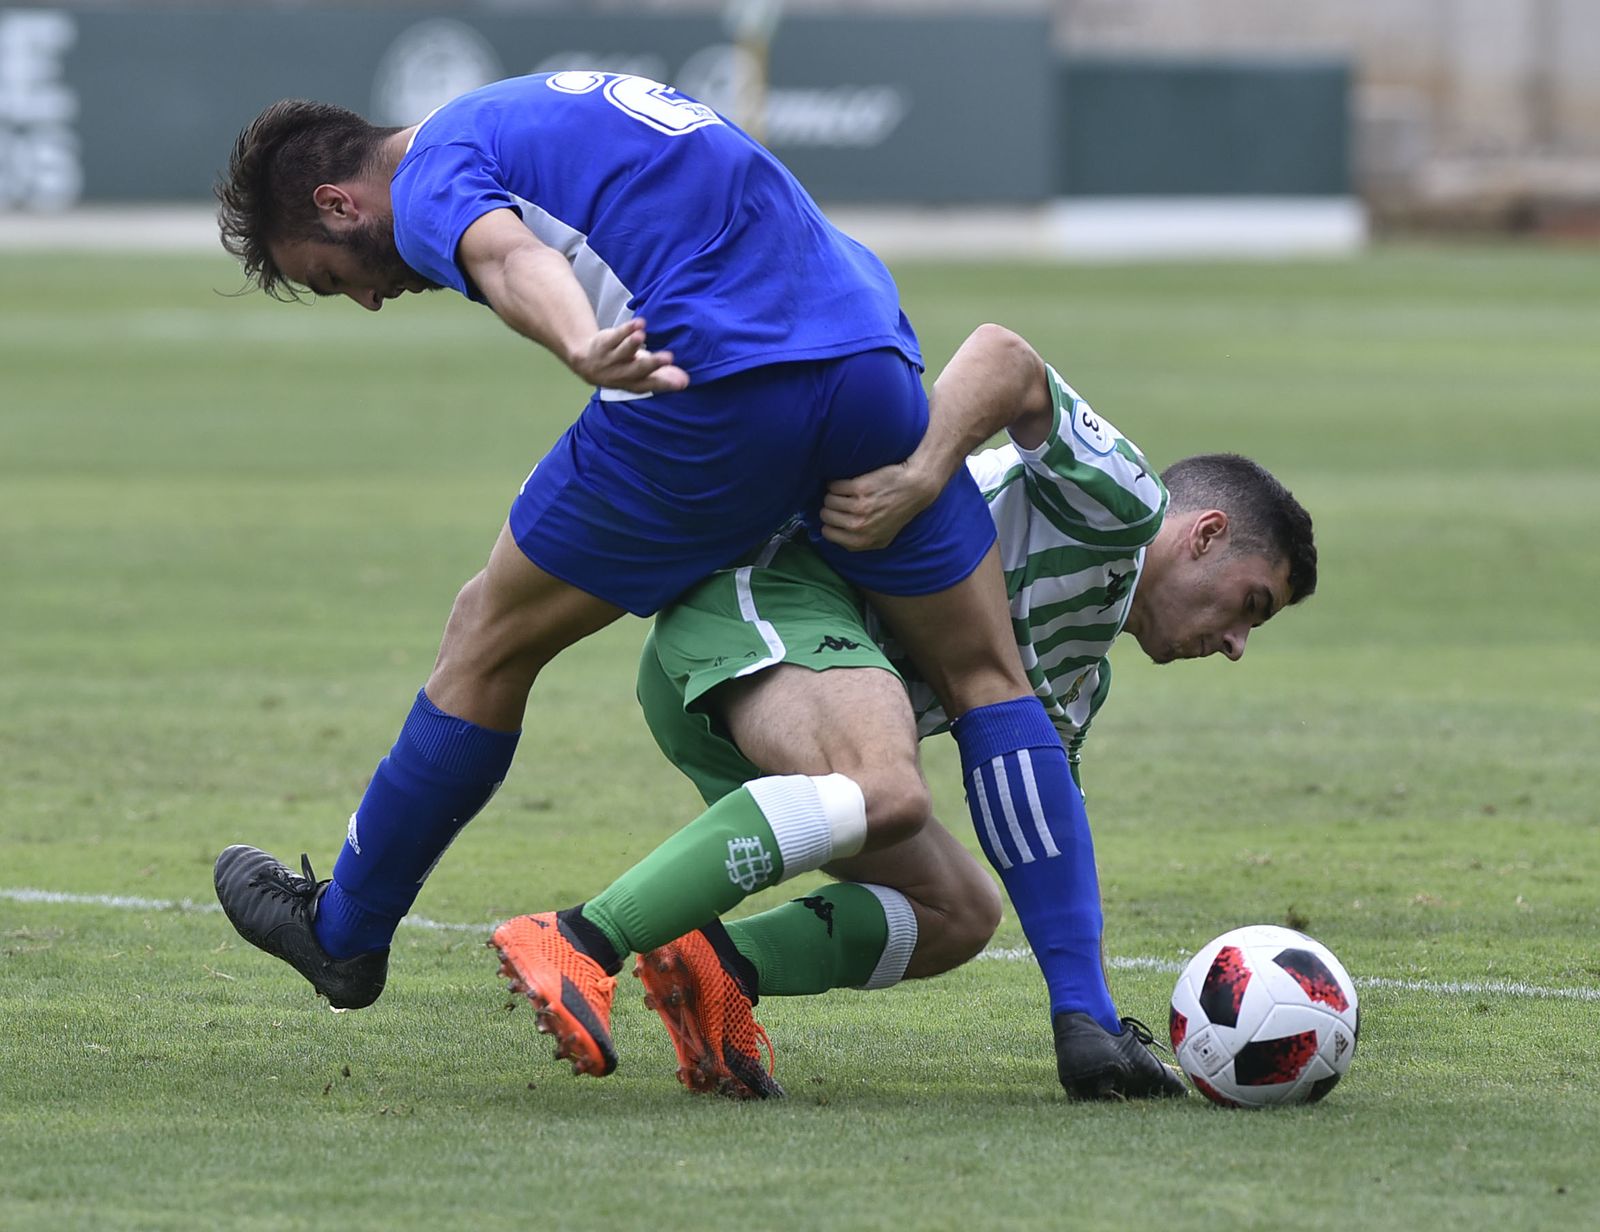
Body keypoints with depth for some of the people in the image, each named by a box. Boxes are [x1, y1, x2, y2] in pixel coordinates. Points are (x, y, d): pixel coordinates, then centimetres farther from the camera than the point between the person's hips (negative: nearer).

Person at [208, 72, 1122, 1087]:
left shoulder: (431, 181, 6)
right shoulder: (535, 114, 33)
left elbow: (512, 257, -21)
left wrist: (583, 349, -41)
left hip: (718, 385, -7)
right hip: (876, 358, 7)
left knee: (491, 640, 13)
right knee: (987, 679, 16)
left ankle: (344, 934, 28)